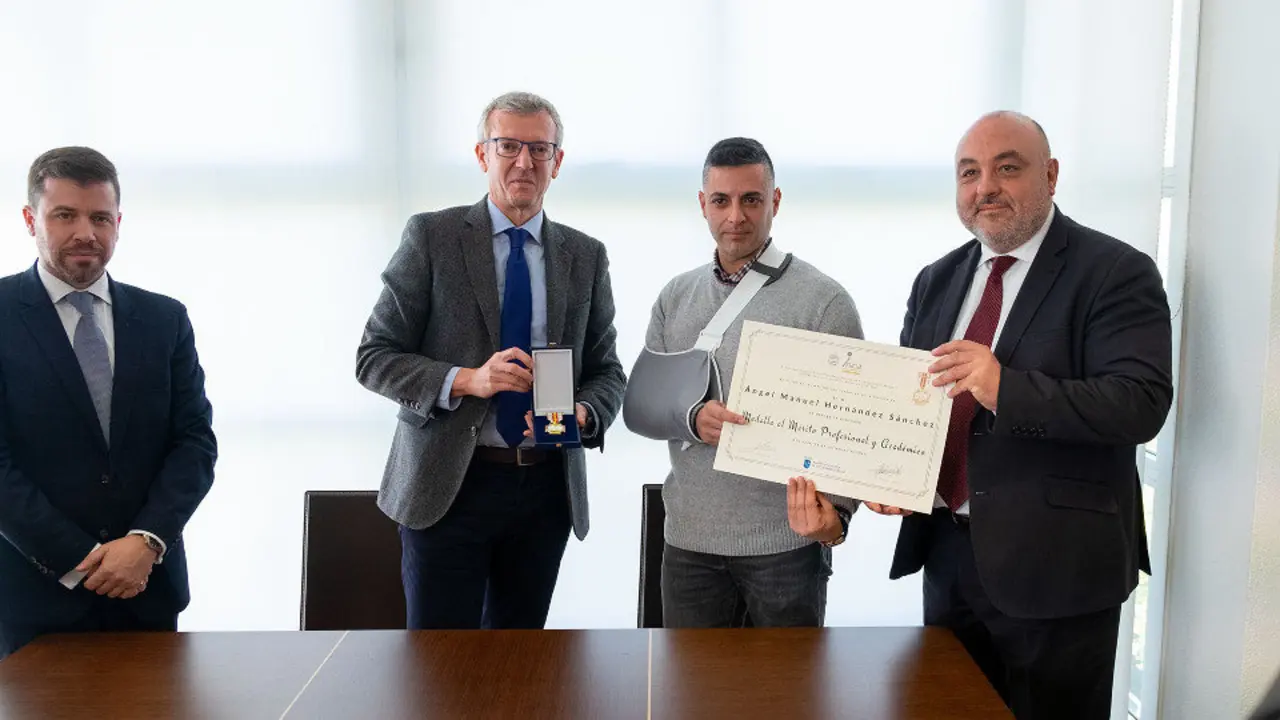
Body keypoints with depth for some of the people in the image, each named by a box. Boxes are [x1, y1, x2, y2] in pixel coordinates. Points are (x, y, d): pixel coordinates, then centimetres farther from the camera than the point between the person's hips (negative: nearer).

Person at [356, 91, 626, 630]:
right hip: (448, 484, -3)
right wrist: (466, 380, -20)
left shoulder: (586, 256, 8)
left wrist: (583, 413, -11)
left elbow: (606, 371, 11)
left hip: (546, 488, 3)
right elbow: (373, 358, -4)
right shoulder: (432, 237, -1)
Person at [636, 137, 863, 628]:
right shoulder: (675, 297, 8)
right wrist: (692, 417, -15)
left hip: (787, 543, -3)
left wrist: (837, 507, -23)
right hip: (689, 538, 4)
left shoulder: (823, 300, -5)